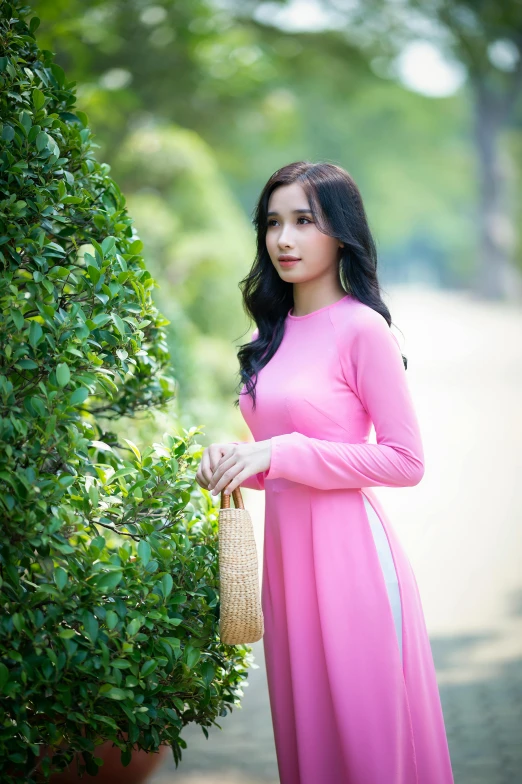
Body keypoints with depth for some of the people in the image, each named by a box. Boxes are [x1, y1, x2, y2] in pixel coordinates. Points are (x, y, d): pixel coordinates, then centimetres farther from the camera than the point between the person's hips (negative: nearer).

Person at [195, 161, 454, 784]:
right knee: (304, 720, 13)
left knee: (363, 731, 1)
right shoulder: (276, 331, 11)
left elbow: (406, 462, -13)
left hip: (346, 545, -7)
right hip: (284, 541, 7)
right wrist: (236, 456, 0)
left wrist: (281, 453, -16)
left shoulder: (362, 329, -10)